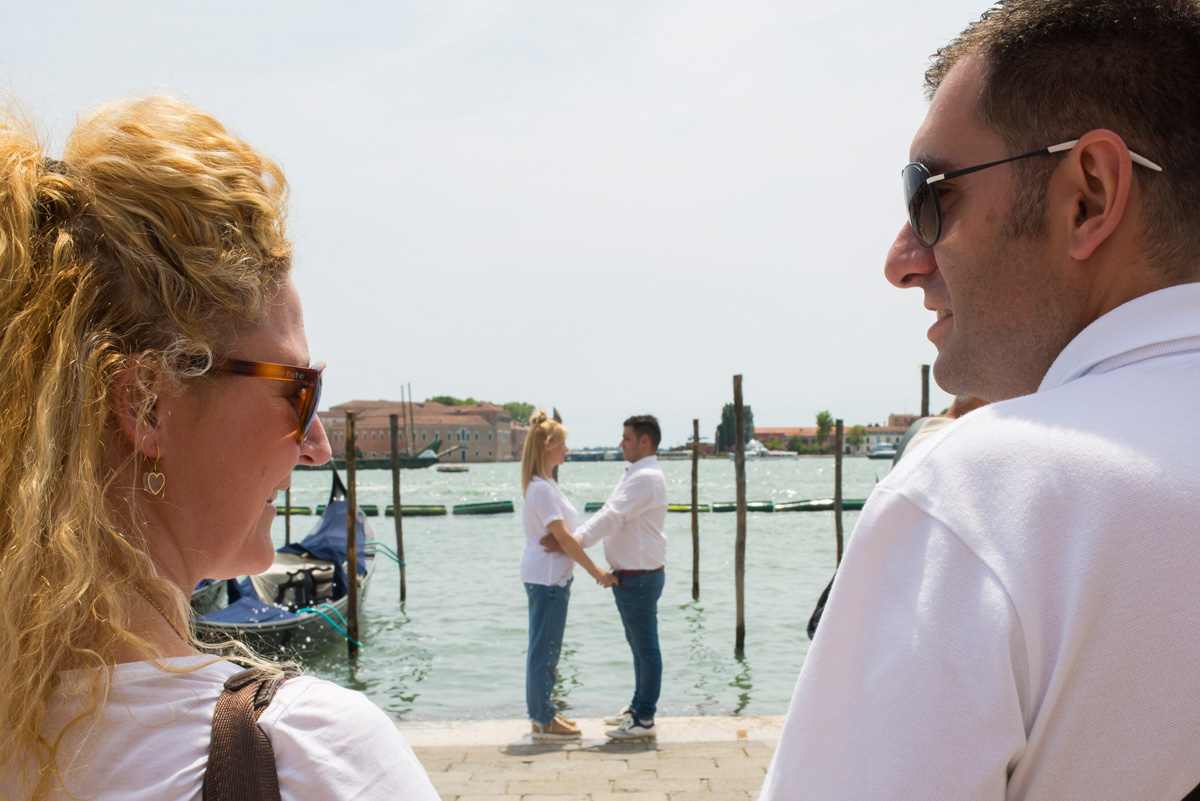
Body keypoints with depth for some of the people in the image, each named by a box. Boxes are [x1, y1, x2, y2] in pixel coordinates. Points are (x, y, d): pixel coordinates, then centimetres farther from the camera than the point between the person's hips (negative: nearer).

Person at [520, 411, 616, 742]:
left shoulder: (544, 484, 14)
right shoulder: (542, 488, -18)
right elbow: (562, 537, -20)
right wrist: (596, 571, -16)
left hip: (551, 575, 10)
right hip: (547, 577, -10)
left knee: (544, 649, 15)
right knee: (545, 649, -3)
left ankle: (543, 714, 24)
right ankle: (543, 722, 4)